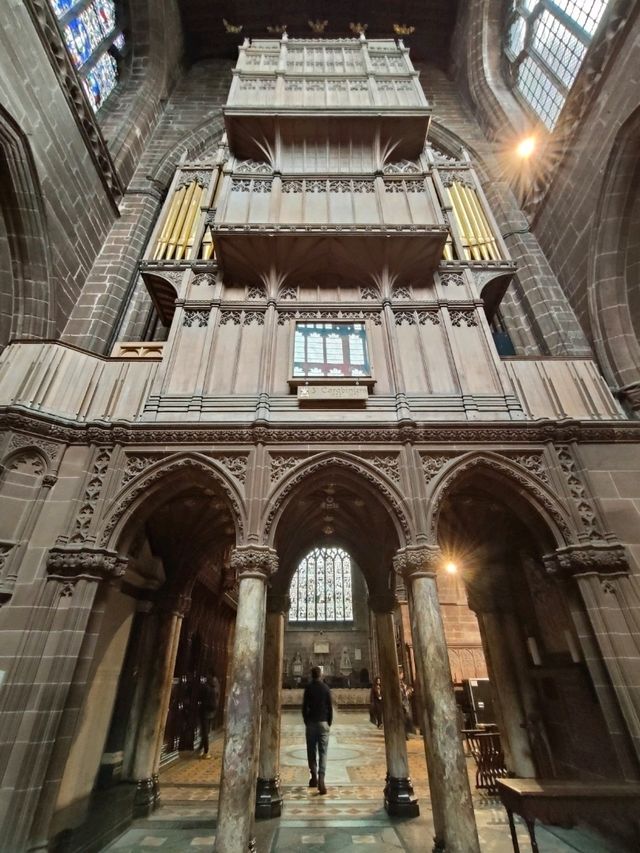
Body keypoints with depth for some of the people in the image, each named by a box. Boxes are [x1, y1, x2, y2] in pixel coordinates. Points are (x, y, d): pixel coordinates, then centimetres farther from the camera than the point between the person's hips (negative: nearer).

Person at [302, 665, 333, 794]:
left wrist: (306, 721, 10)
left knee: (311, 751, 14)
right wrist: (329, 722, 10)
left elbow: (304, 706, -2)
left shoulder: (308, 688, -5)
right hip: (323, 722, 0)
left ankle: (314, 777, 20)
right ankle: (321, 779, -12)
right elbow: (330, 707, -1)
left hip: (311, 722, 0)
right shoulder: (326, 688, -4)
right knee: (323, 752, 1)